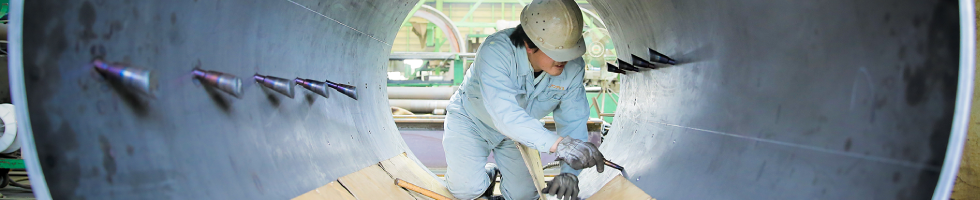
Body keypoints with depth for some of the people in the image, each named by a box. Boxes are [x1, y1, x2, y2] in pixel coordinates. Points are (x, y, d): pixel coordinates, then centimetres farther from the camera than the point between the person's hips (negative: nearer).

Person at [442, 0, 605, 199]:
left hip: (517, 130, 4)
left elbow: (573, 121, -22)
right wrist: (557, 143, -63)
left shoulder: (573, 67, -24)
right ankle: (487, 173, 17)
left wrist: (570, 173, -38)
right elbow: (504, 115, -51)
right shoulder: (496, 50, -40)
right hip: (471, 120, -4)